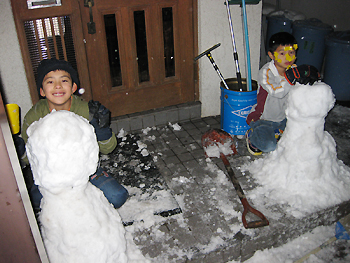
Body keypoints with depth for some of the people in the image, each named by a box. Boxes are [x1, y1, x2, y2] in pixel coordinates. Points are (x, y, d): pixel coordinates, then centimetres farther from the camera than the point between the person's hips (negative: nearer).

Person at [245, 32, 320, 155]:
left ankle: (277, 132, 19)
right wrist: (292, 77, -50)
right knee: (269, 146, -22)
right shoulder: (266, 72, -22)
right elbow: (277, 92, -37)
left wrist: (312, 77, -29)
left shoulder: (294, 70, -5)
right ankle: (252, 135, 11)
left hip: (283, 117, 6)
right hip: (263, 119, -6)